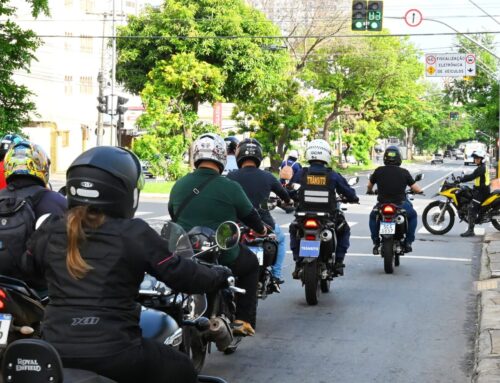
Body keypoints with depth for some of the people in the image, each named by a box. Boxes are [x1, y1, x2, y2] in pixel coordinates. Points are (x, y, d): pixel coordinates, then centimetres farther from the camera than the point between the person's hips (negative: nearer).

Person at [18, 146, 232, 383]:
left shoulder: (49, 231, 3)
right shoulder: (134, 234, -9)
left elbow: (27, 267, 23)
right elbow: (180, 274, -1)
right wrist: (219, 277, 18)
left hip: (54, 348, 4)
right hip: (113, 352, -4)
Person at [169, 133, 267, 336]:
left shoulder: (179, 185, 2)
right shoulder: (230, 187, -11)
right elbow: (250, 215, 2)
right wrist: (262, 230, 25)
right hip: (223, 257, -4)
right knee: (251, 263, 24)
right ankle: (243, 320, 17)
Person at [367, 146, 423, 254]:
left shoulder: (379, 171, -2)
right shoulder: (404, 172, -6)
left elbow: (369, 185, 12)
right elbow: (416, 189, -4)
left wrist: (369, 191, 36)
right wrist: (419, 190, 21)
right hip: (400, 204, -1)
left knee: (373, 217, 33)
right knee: (412, 215, 29)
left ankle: (376, 243, 25)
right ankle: (408, 242, 23)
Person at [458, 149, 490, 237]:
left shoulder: (481, 168, -17)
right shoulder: (482, 167, 17)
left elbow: (472, 177, -25)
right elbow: (472, 175, 22)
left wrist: (460, 179, -22)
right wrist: (462, 178, 13)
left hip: (481, 191, -11)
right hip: (479, 190, 11)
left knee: (472, 209, -16)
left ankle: (470, 230, -21)